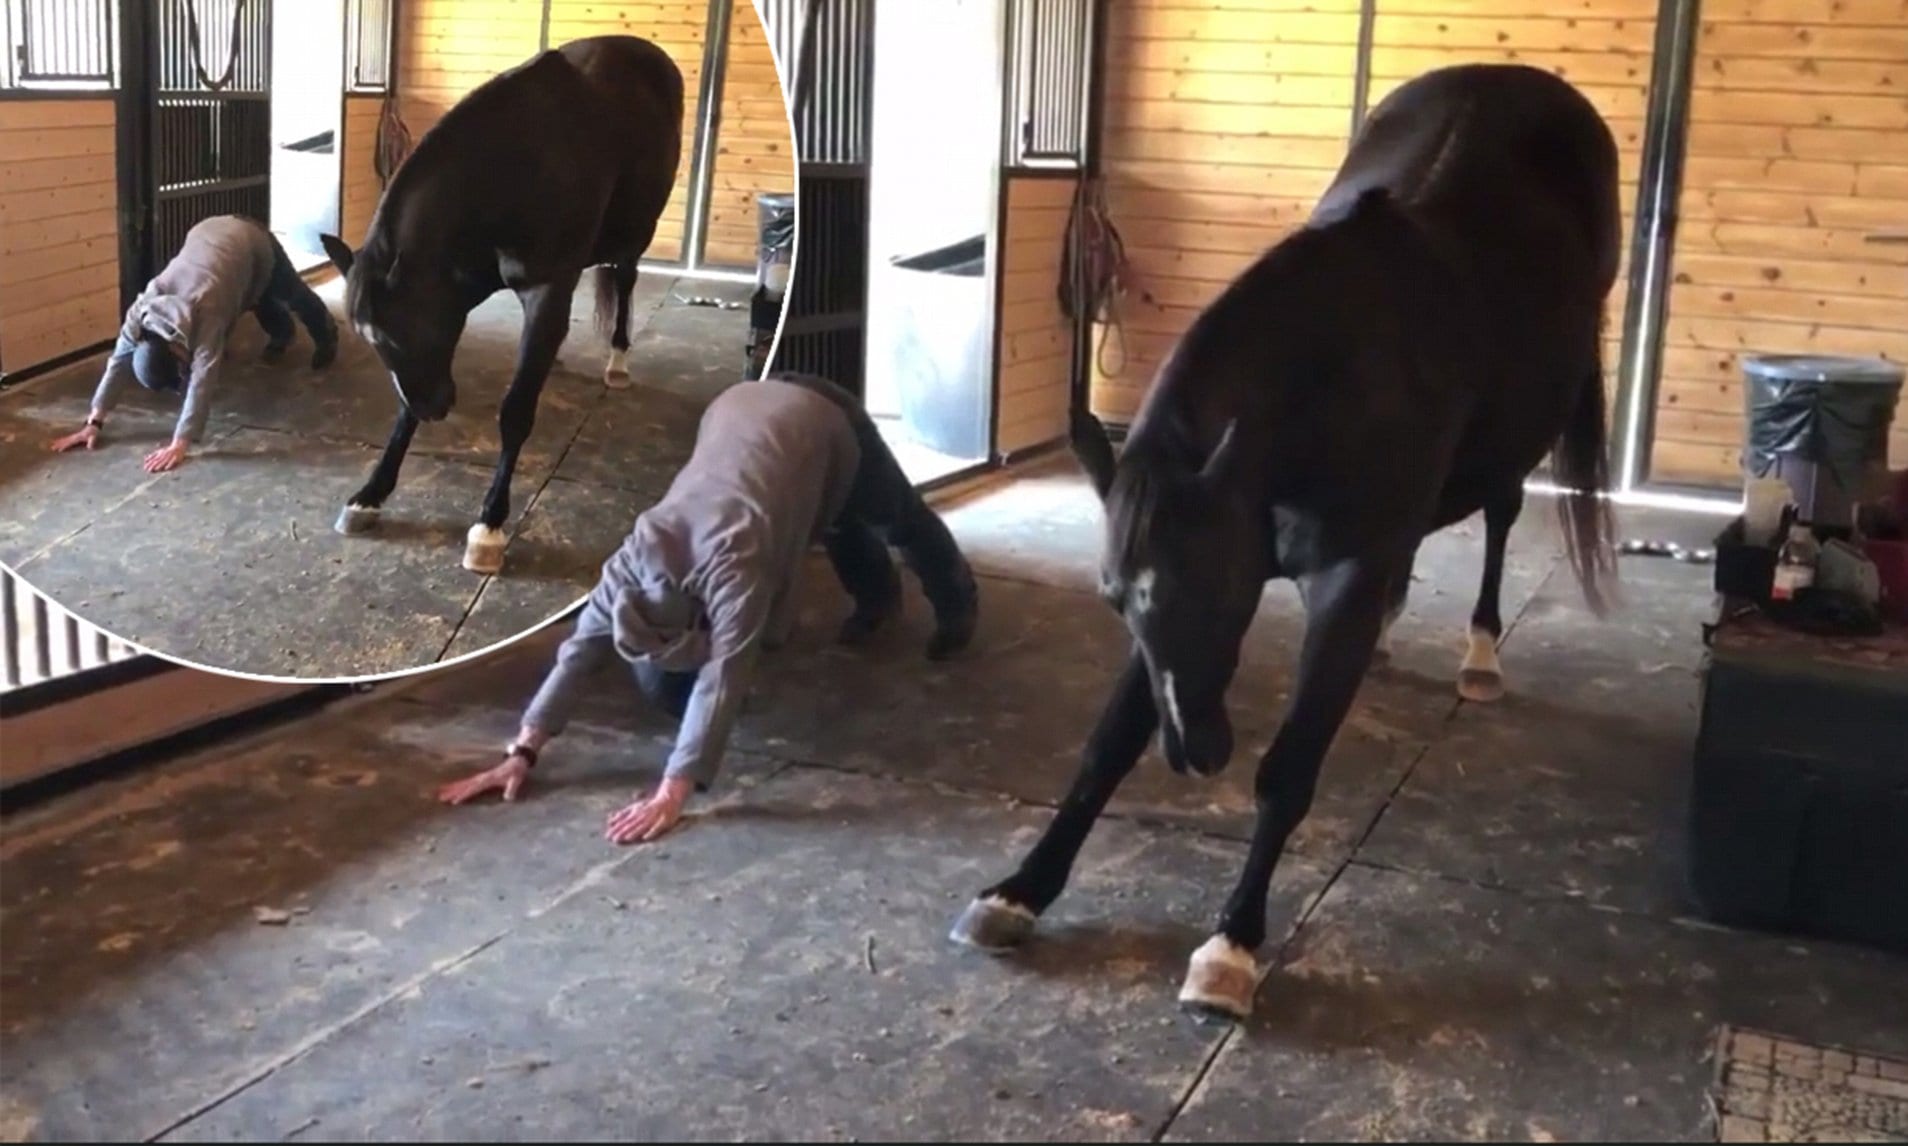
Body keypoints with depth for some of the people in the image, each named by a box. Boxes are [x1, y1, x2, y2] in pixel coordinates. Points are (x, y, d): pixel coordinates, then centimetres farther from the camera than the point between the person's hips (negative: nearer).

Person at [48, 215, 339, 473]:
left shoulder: (206, 313, -45)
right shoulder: (142, 309, -30)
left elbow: (202, 380, -49)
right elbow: (120, 360, -24)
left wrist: (179, 446, -53)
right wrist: (94, 422, -30)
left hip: (253, 242, -4)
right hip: (208, 233, 4)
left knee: (292, 295, 28)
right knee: (261, 300, 32)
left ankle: (326, 337, 59)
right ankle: (282, 333, 65)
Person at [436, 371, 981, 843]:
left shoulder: (731, 562, -44)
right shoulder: (636, 559, -28)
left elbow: (724, 677, -47)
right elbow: (583, 645, -26)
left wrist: (670, 795, -50)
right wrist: (523, 751, -33)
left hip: (823, 420, -4)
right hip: (743, 406, 4)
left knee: (898, 518, 26)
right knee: (836, 523, 33)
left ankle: (957, 604, 55)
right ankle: (878, 596, 63)